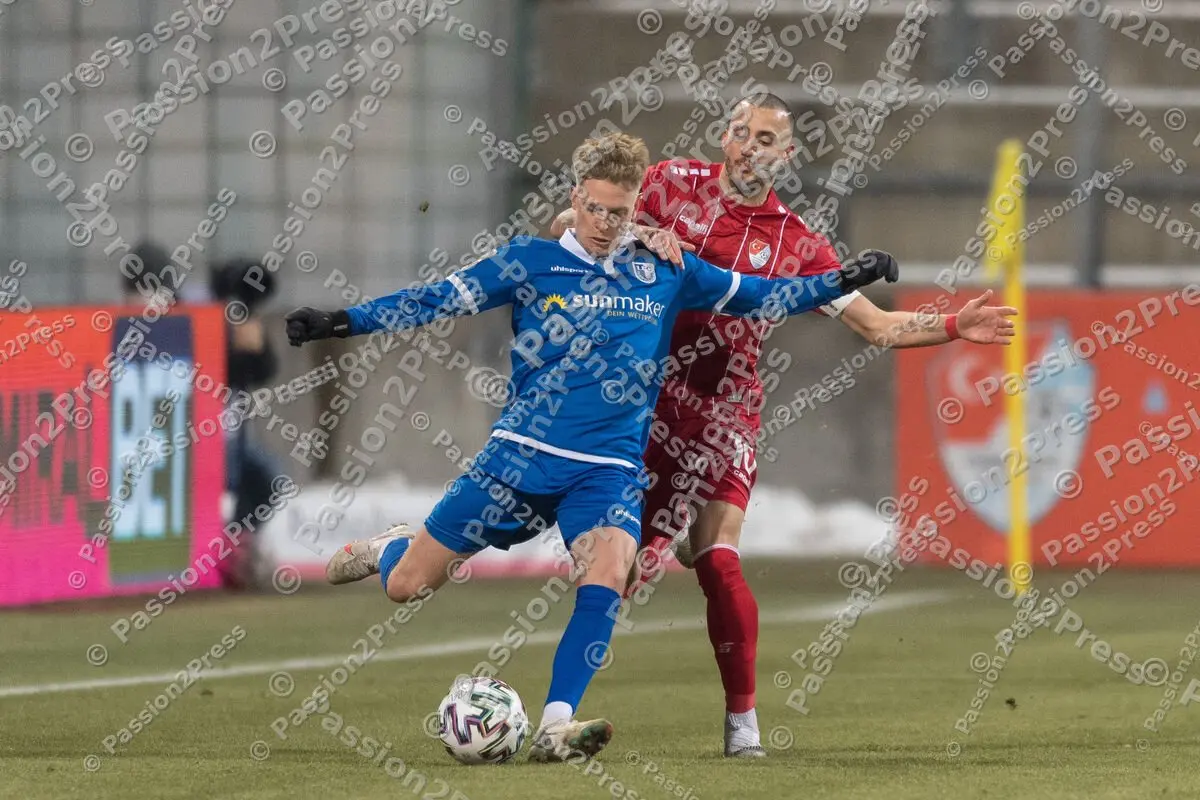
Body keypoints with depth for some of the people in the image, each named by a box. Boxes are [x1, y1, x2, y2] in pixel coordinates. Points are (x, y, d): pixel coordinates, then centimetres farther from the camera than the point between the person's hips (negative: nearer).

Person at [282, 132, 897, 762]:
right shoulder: (531, 262, 2)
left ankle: (555, 728, -30)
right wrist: (340, 323, -7)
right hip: (522, 454, -1)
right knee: (405, 586, 1)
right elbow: (441, 299, -1)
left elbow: (757, 296, 15)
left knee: (607, 573, -29)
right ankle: (389, 549, 40)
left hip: (608, 470, 1)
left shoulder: (665, 274, 8)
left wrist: (845, 280, 7)